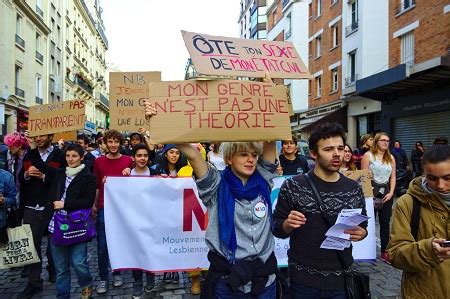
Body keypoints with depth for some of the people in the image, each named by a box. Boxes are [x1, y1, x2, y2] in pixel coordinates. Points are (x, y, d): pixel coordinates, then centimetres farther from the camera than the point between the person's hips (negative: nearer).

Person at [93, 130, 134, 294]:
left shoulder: (128, 160, 0)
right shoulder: (99, 161, 4)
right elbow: (96, 185, 7)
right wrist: (94, 205, 2)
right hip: (104, 208, 1)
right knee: (102, 245, 4)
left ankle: (117, 273, 29)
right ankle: (103, 278, 19)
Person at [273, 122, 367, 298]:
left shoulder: (354, 189, 0)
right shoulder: (293, 186, -10)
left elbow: (363, 227, 9)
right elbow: (277, 229, -4)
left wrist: (360, 233, -12)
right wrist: (287, 224, -24)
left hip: (341, 280, 3)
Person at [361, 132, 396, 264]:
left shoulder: (391, 158, 11)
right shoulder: (368, 155, -3)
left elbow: (393, 177, 10)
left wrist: (391, 193, -2)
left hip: (386, 192, 4)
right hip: (372, 192, -4)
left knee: (385, 223, 8)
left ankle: (384, 252, 17)